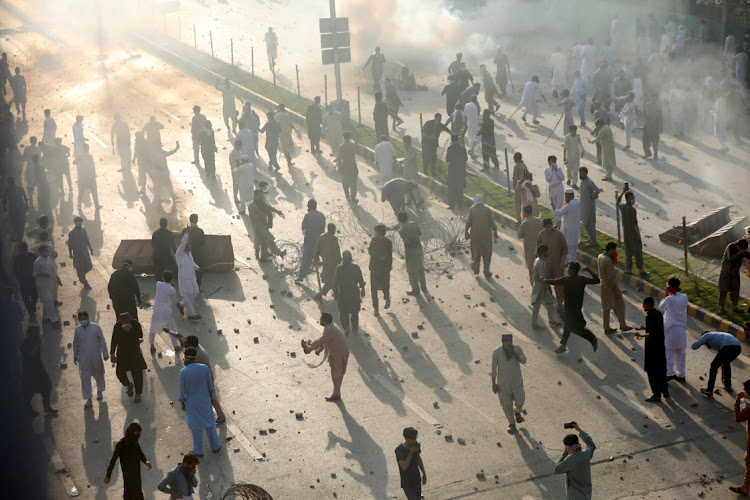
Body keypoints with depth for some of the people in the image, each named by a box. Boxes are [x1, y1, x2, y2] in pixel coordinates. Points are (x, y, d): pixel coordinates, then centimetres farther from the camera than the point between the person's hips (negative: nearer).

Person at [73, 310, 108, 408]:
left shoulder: (96, 327, -7)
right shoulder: (77, 329, -1)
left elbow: (102, 341, -2)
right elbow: (75, 343, 11)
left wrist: (105, 354, 0)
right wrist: (75, 355, 13)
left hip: (96, 357, -1)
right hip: (83, 359, 1)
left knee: (99, 375, 13)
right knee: (85, 378, -4)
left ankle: (99, 391, 42)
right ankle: (88, 400, 0)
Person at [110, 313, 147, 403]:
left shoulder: (135, 323, -12)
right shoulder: (117, 325, -9)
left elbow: (140, 335, -21)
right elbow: (114, 340, 0)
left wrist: (130, 330, -34)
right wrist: (112, 354, 2)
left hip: (134, 352, -1)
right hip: (122, 353, 1)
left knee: (137, 373, 2)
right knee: (120, 372, -5)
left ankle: (138, 394, 20)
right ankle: (129, 385, 27)